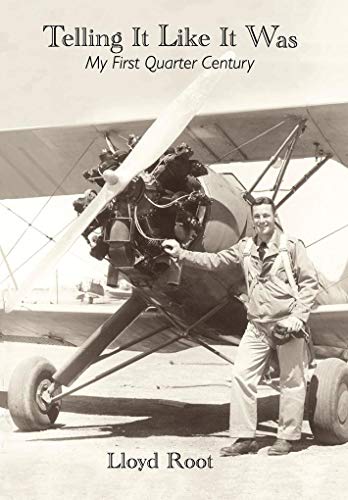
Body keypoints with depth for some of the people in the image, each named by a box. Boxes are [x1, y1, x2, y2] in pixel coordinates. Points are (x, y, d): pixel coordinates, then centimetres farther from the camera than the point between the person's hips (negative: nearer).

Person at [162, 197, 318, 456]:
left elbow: (310, 281, -5)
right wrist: (181, 253, 4)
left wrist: (298, 316, -13)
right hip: (258, 325, 4)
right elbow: (214, 260, 12)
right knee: (242, 375, -2)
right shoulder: (246, 248, 9)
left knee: (292, 382, 4)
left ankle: (287, 437, 17)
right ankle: (245, 437, 6)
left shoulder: (291, 246, -5)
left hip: (287, 325, -4)